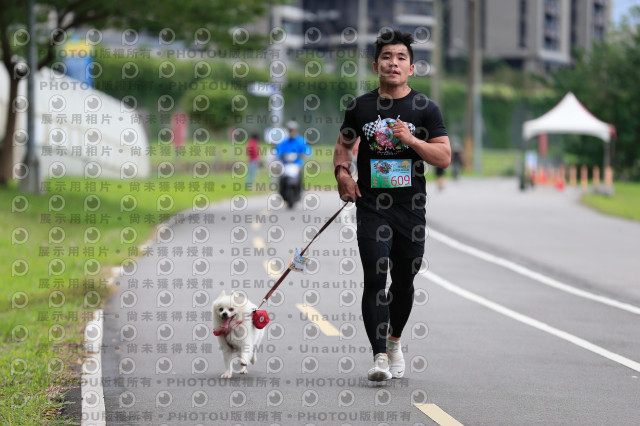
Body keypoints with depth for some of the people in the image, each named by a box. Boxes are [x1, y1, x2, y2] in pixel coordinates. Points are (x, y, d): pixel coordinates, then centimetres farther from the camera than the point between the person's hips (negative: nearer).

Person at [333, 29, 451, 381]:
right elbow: (344, 143, 21)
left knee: (404, 282, 10)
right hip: (371, 205, 0)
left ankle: (394, 340, 35)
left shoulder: (425, 109, 2)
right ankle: (379, 356, -15)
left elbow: (444, 157, -2)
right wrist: (342, 171, 2)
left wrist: (411, 140, -16)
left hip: (410, 208, 0)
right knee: (375, 279, -12)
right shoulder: (360, 107, 6)